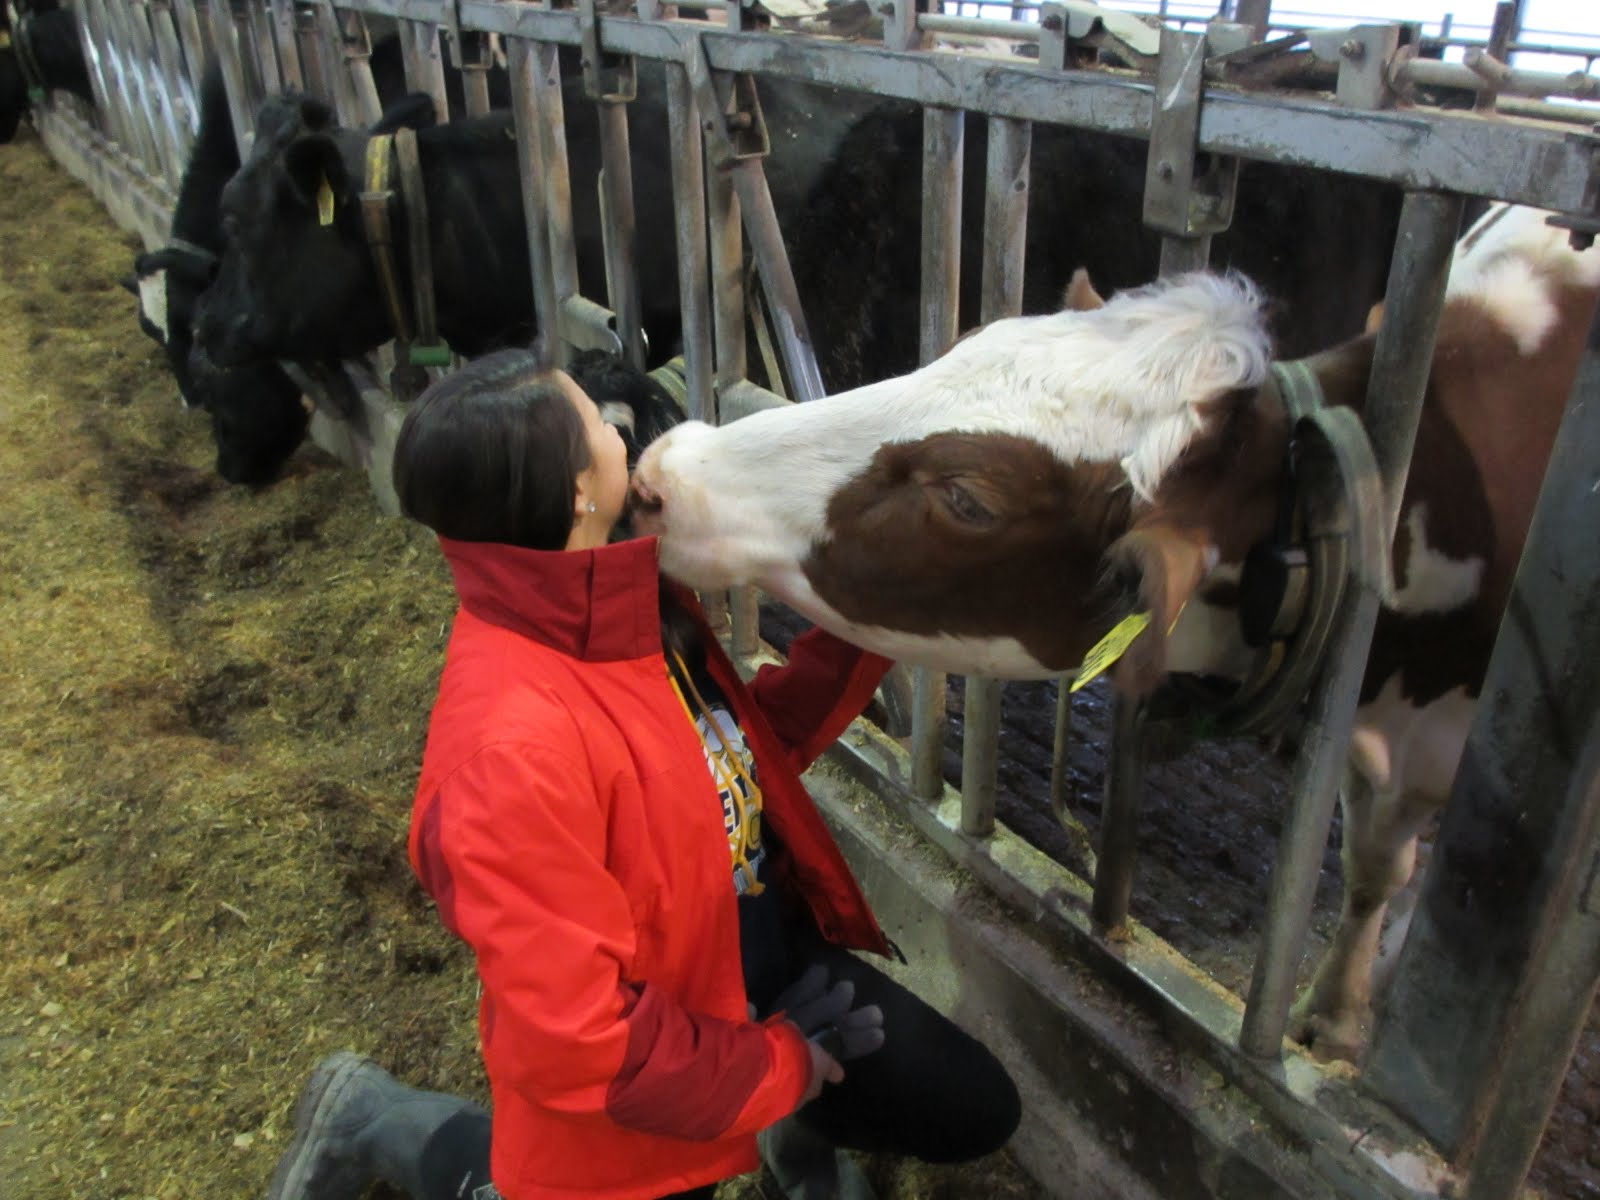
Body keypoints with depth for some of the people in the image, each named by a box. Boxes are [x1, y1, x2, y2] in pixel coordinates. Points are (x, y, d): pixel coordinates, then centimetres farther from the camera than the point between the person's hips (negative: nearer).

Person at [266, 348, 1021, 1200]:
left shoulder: (621, 606, -11)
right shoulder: (513, 745, -37)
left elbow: (750, 743, 4)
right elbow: (568, 1043, -31)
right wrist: (774, 1070, -16)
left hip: (769, 963, 7)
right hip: (640, 1082, -7)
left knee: (976, 1115, 12)